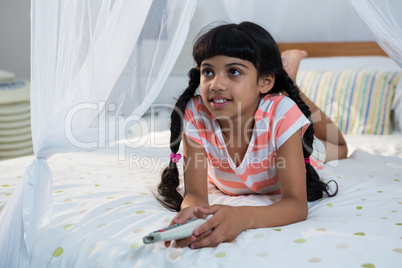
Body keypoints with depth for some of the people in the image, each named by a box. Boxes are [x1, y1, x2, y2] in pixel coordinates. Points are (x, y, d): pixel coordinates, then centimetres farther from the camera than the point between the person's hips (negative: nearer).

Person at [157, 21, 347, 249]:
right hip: (226, 186, 1)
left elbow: (297, 205, -48)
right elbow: (195, 194, -39)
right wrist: (190, 212, -65)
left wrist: (244, 217, -69)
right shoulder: (194, 115, -39)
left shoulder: (282, 114, -45)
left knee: (337, 149, 29)